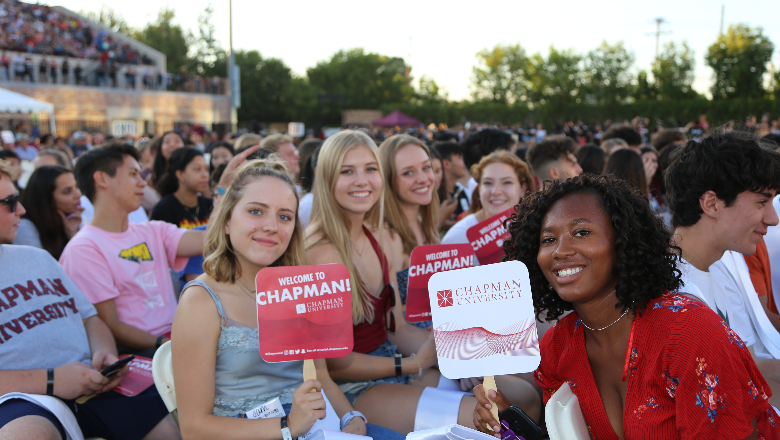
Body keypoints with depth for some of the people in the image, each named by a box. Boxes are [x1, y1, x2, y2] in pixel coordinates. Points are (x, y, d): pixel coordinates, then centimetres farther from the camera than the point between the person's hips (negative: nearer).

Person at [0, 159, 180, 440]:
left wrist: (105, 353, 2)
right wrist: (49, 381, -20)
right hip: (23, 397, -5)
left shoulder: (37, 257, 24)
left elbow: (90, 319, 23)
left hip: (90, 383, 5)